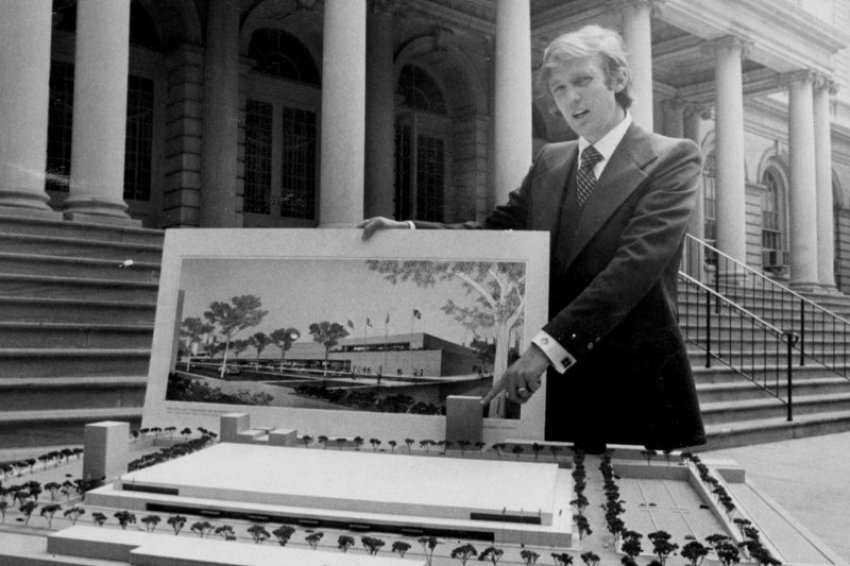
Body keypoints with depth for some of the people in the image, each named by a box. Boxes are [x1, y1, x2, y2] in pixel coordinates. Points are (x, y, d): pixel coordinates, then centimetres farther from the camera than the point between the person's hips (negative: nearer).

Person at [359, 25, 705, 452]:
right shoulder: (549, 161, 12)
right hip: (557, 383, 4)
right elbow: (494, 231, 10)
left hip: (639, 385, -4)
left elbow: (636, 263, -19)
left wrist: (548, 345, -27)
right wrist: (409, 229, -7)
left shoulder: (673, 158, -6)